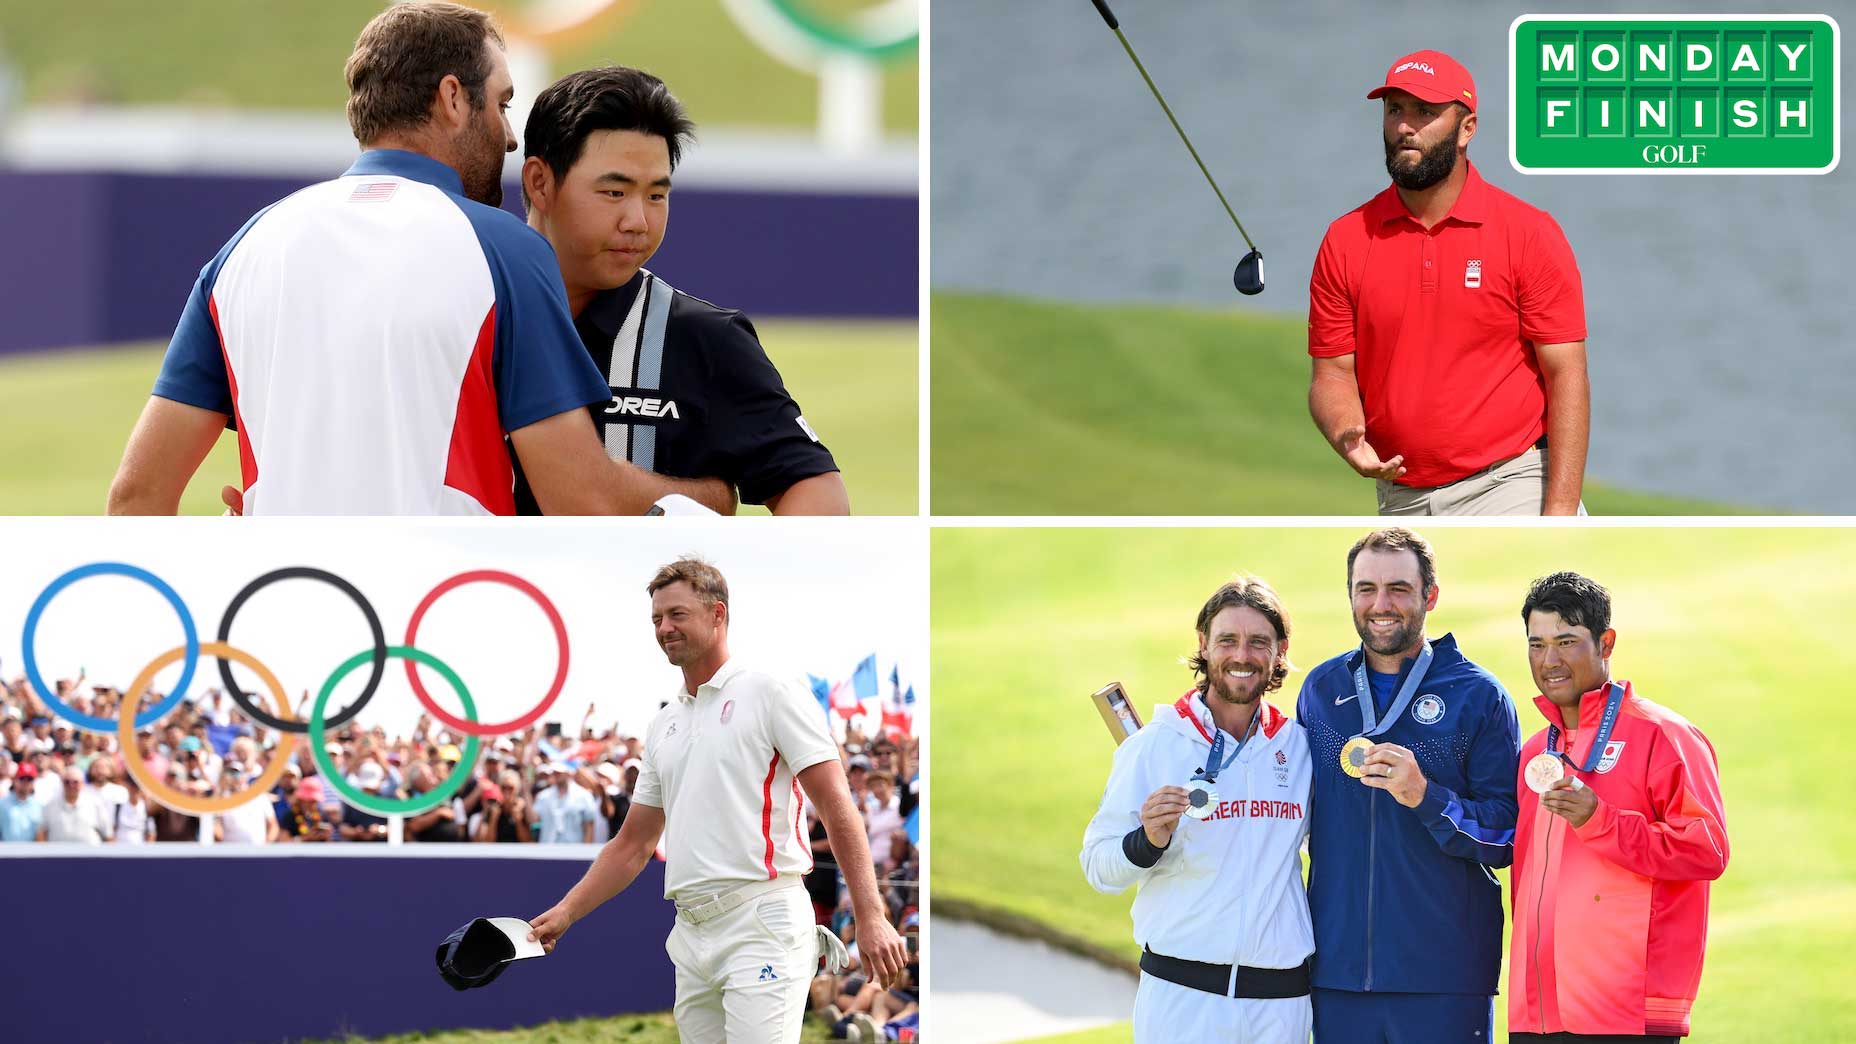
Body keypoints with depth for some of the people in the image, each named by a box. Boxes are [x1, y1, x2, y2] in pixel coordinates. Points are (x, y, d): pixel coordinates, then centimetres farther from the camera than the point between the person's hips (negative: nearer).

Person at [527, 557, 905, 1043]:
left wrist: (870, 916, -16)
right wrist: (566, 912, 14)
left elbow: (836, 806, -7)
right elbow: (632, 845, 25)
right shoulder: (663, 727, 20)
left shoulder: (771, 695, -1)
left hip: (761, 924, -7)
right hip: (691, 938, 7)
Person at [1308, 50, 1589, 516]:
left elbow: (1566, 377, -6)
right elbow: (1332, 373, 7)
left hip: (1510, 493, -4)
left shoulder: (1529, 233, -4)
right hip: (1402, 503, 4)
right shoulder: (1345, 241, 5)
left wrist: (1560, 512, -15)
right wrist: (1348, 438, -17)